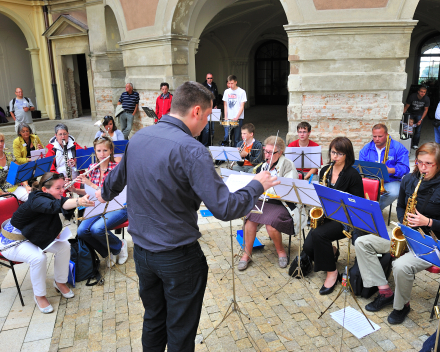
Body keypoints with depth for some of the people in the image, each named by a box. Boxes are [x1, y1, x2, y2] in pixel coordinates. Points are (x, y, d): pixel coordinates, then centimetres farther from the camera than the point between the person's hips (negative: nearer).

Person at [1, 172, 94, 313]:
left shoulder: (50, 197, -7)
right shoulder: (36, 200, -34)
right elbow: (54, 205, -54)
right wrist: (78, 202, -72)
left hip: (32, 238, 8)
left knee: (64, 246, -8)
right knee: (38, 257, -32)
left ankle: (59, 282, 11)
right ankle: (39, 296, -10)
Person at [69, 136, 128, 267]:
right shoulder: (92, 168, 5)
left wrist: (90, 184, -24)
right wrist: (75, 190, -5)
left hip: (117, 208, -5)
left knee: (97, 228, -30)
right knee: (81, 231, -19)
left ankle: (120, 246, 2)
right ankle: (108, 252, 7)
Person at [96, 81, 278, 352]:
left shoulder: (138, 138, 0)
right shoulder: (191, 150, -24)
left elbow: (118, 176, 18)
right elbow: (225, 208, -26)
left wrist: (105, 194, 40)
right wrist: (257, 186, -8)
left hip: (141, 250, 7)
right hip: (177, 257, -7)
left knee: (153, 321, 25)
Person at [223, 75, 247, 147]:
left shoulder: (241, 92, -3)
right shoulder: (226, 92, 9)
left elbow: (242, 107, -5)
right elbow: (225, 105, 13)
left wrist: (236, 118, -15)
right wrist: (226, 117, 3)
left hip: (238, 119, -3)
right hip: (228, 118, 3)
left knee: (236, 139, 0)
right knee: (226, 136, -6)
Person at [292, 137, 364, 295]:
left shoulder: (353, 175, -9)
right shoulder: (325, 171, 8)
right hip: (326, 216, 6)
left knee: (318, 234, -32)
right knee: (308, 247, -16)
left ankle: (332, 272, -12)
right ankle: (331, 252, 18)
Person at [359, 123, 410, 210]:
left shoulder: (399, 148, 0)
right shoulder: (366, 149, 10)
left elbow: (404, 168, -7)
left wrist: (389, 170, -25)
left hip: (391, 181, -2)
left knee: (393, 193, -36)